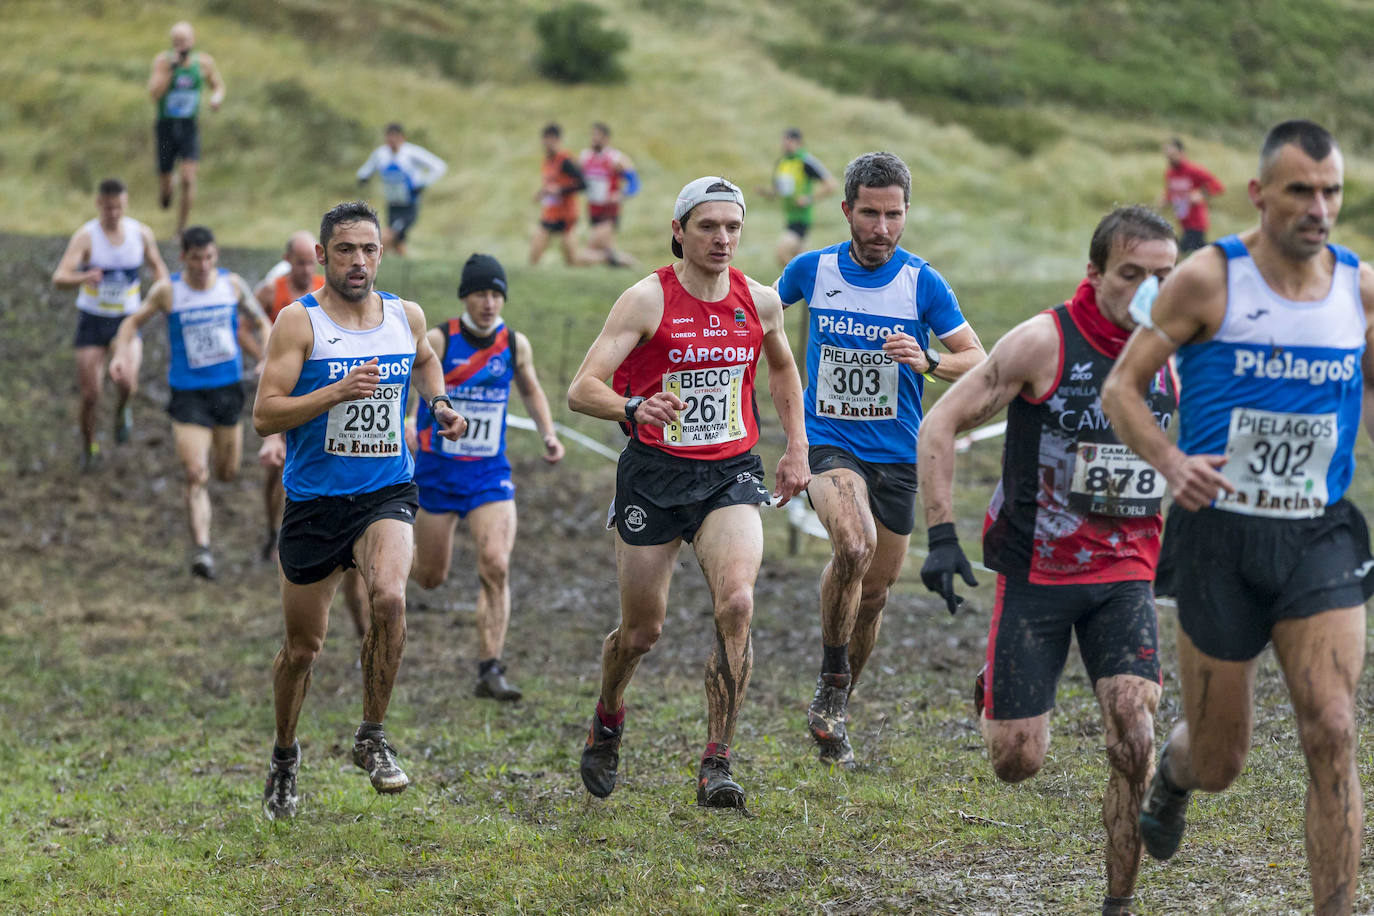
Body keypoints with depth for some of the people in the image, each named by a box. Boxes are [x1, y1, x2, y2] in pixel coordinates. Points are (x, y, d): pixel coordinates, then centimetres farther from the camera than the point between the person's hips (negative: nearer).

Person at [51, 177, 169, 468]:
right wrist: (84, 277, -50)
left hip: (127, 320, 1)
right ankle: (88, 447, 27)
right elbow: (59, 279, -28)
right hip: (92, 321, -1)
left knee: (127, 383, -23)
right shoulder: (86, 237, -17)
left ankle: (122, 411, 15)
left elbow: (157, 266, 14)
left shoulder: (141, 234, -6)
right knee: (90, 395, -1)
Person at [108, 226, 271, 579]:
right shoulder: (167, 291, -7)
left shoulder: (233, 285, -1)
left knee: (227, 473, 14)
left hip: (228, 389, 3)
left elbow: (261, 323, 11)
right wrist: (120, 354, -11)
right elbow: (134, 321, 7)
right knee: (196, 476, -14)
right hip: (188, 392, -3)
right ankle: (201, 548, -16)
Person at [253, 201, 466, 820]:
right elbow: (264, 417, -14)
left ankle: (372, 738, -9)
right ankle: (284, 755, 35)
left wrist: (439, 404, 10)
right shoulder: (299, 322, -8)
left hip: (386, 495, 2)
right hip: (314, 500, -2)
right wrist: (338, 392, -25)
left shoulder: (407, 316, 4)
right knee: (303, 646, 8)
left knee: (389, 598, -27)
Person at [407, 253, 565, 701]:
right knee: (430, 577, 7)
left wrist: (548, 434, 4)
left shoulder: (516, 345, -1)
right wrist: (401, 423, -30)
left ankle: (489, 671, -11)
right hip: (437, 472, -2)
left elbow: (530, 389, 18)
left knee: (496, 566, -16)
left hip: (490, 474, 2)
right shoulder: (438, 340, -12)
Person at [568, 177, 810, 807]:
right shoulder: (647, 300, -10)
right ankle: (608, 719, 40)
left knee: (737, 603, -21)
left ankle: (716, 764, -14)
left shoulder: (760, 302, 3)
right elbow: (581, 388, -17)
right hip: (654, 474, -2)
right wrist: (634, 408, -36)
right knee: (642, 629, 6)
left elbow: (782, 369, 25)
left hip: (731, 474, 2)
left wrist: (797, 447, 18)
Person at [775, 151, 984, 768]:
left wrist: (928, 362, -24)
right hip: (828, 443, -2)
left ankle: (833, 714, 33)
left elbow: (977, 362, -5)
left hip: (896, 455, 2)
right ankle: (831, 683, -13)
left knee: (873, 595, 10)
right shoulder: (811, 270, -3)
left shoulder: (923, 283, -5)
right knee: (854, 544, -31)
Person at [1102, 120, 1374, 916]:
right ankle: (1175, 769, 47)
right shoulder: (1209, 279, -8)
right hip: (1219, 537, -2)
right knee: (1220, 763, 8)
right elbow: (1122, 386, -4)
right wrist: (1170, 461, -22)